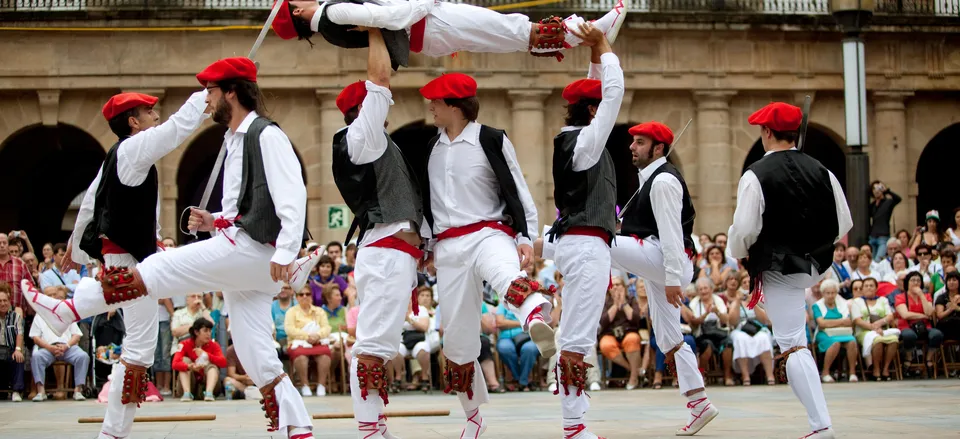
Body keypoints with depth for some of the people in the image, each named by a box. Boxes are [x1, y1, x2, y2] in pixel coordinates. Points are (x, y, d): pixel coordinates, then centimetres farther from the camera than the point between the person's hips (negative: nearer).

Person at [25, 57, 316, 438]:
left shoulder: (265, 135, -8)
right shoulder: (235, 141, 23)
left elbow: (292, 196, -18)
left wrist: (285, 253, -27)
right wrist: (214, 222, 12)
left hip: (251, 249, -10)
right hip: (240, 252, 10)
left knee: (155, 270, -7)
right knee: (259, 359, 6)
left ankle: (67, 311, 3)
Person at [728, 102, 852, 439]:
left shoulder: (756, 175, -17)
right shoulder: (820, 171, -3)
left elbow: (743, 230, -18)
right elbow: (844, 224, 3)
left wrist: (738, 253, 5)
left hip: (779, 268, -6)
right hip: (817, 266, 6)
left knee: (792, 343, -4)